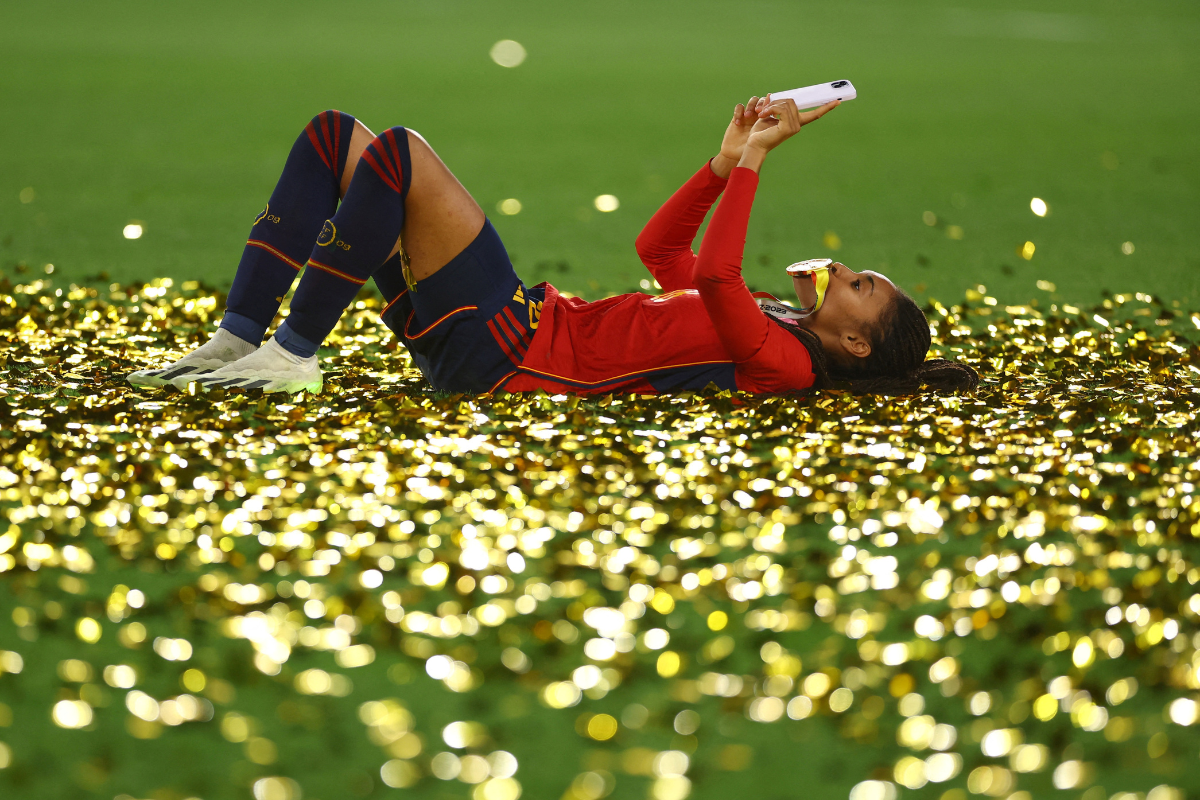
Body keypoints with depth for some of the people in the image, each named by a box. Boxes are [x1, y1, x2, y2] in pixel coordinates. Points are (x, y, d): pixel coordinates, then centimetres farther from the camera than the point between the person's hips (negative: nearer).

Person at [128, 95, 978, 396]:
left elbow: (712, 276, -27)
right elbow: (660, 249, 28)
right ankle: (239, 339, -2)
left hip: (508, 352, -9)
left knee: (400, 152, -23)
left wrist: (753, 160, -18)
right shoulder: (772, 320, 18)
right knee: (332, 135, 4)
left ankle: (294, 353, -15)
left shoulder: (783, 362, -10)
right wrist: (729, 159, 17)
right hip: (525, 317, 9)